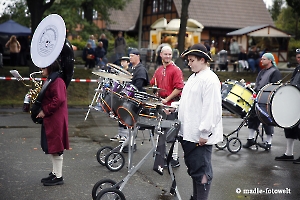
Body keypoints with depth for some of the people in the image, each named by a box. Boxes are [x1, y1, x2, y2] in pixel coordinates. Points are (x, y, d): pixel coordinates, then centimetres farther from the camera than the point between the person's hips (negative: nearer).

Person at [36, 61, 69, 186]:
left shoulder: (57, 81, -16)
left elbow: (58, 100, -25)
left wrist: (45, 111, -20)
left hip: (56, 120, -11)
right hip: (50, 119, 11)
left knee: (56, 148, -4)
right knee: (51, 148, 15)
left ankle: (58, 177, 3)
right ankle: (55, 173, 24)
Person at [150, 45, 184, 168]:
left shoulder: (176, 70, -8)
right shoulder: (158, 70, 14)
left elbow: (179, 88, -15)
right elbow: (153, 85, 22)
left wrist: (167, 99, -15)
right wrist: (156, 95, 4)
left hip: (172, 104, -7)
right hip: (161, 103, 7)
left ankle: (174, 159, 3)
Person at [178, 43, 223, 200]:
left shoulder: (210, 80, -16)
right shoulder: (193, 77, 14)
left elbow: (211, 108, -21)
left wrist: (204, 134, -22)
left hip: (201, 136, -10)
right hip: (189, 133, 10)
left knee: (201, 171, -1)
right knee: (193, 168, 19)